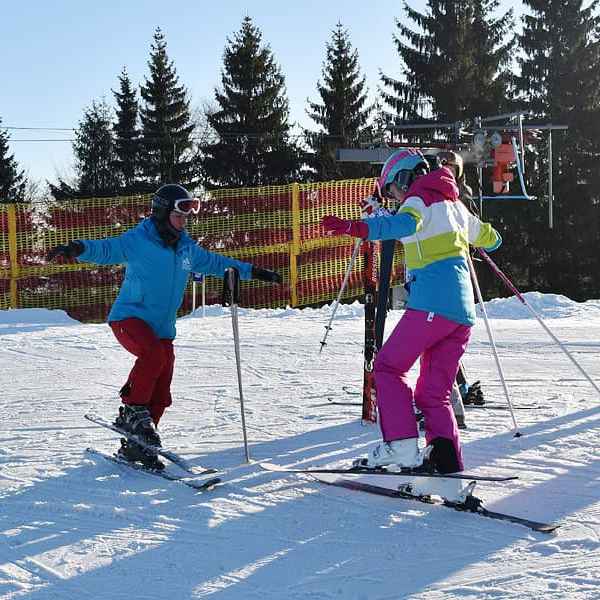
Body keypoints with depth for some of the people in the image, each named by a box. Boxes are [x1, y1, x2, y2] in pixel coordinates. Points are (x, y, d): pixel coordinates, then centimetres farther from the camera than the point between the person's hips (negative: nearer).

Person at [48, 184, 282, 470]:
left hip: (163, 328, 7)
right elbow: (105, 249, -23)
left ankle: (135, 445, 17)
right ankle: (132, 409, -15)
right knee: (154, 355, -35)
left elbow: (213, 262, 25)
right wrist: (78, 248, -43)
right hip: (129, 317, -7)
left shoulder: (186, 248, 11)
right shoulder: (138, 240, -10)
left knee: (160, 394, 3)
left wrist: (252, 271, 28)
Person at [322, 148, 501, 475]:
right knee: (434, 392, 10)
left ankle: (401, 445, -11)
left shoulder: (419, 199, 1)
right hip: (463, 312, 8)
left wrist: (355, 227, -37)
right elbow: (490, 239, 39)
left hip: (431, 302, -8)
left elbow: (404, 224, -24)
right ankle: (445, 454, -7)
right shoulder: (454, 204, 25)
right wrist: (467, 237, 62)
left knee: (388, 366, 1)